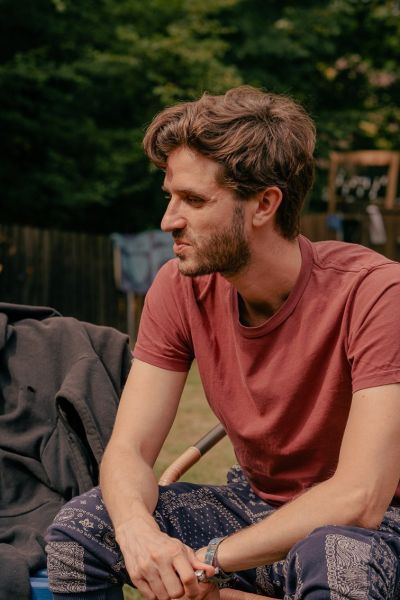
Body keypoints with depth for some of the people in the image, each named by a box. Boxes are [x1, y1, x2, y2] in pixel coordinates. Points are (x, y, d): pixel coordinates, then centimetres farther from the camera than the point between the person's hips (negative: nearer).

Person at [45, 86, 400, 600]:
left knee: (334, 559, -39)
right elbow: (127, 449, -11)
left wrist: (209, 558, -32)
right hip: (255, 503, 4)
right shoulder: (181, 288, -9)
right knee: (78, 528, -15)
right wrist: (138, 532, -34)